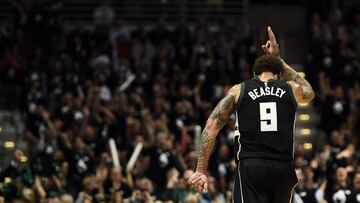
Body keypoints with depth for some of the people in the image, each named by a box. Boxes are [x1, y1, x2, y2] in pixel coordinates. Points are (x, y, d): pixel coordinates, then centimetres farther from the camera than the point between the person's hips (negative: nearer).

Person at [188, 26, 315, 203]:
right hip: (284, 169, 3)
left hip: (250, 167, -3)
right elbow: (309, 92, 40)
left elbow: (211, 127, 3)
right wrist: (278, 59, 46)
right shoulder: (290, 89, 14)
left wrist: (201, 170, 2)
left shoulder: (238, 90, 11)